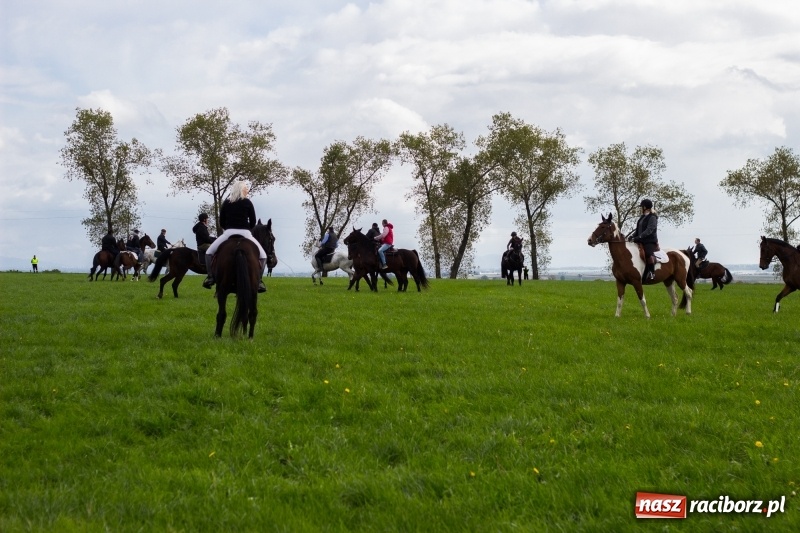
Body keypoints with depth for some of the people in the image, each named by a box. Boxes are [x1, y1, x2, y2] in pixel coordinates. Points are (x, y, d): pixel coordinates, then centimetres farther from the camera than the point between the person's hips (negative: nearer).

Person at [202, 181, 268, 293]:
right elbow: (253, 222, 6)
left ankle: (210, 277, 1)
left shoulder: (226, 203, 9)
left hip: (228, 233, 1)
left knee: (209, 252, 18)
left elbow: (221, 222, 11)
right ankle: (258, 281, -4)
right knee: (262, 256, 13)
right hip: (245, 233, -1)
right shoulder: (247, 202, 4)